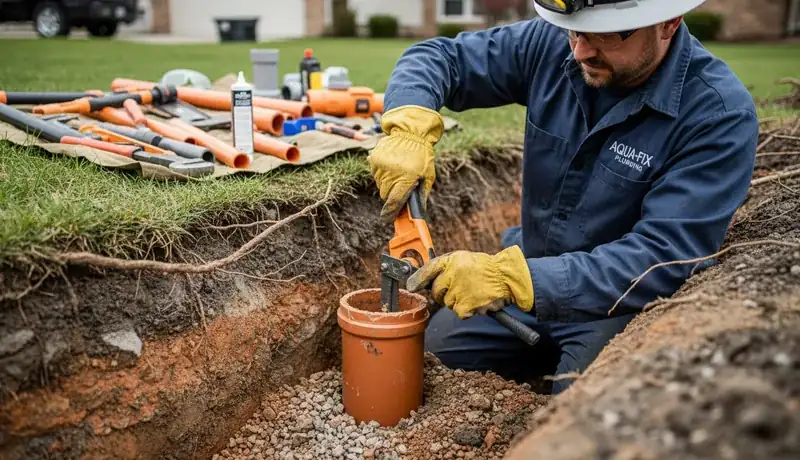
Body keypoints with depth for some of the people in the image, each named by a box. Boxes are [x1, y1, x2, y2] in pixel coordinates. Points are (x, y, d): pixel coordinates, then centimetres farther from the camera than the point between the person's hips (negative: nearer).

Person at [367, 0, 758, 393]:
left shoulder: (721, 114, -25)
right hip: (531, 278, 5)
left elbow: (662, 259, -30)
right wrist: (410, 127, -26)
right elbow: (438, 57, -3)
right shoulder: (552, 44, -12)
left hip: (621, 303, -4)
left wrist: (512, 276, -39)